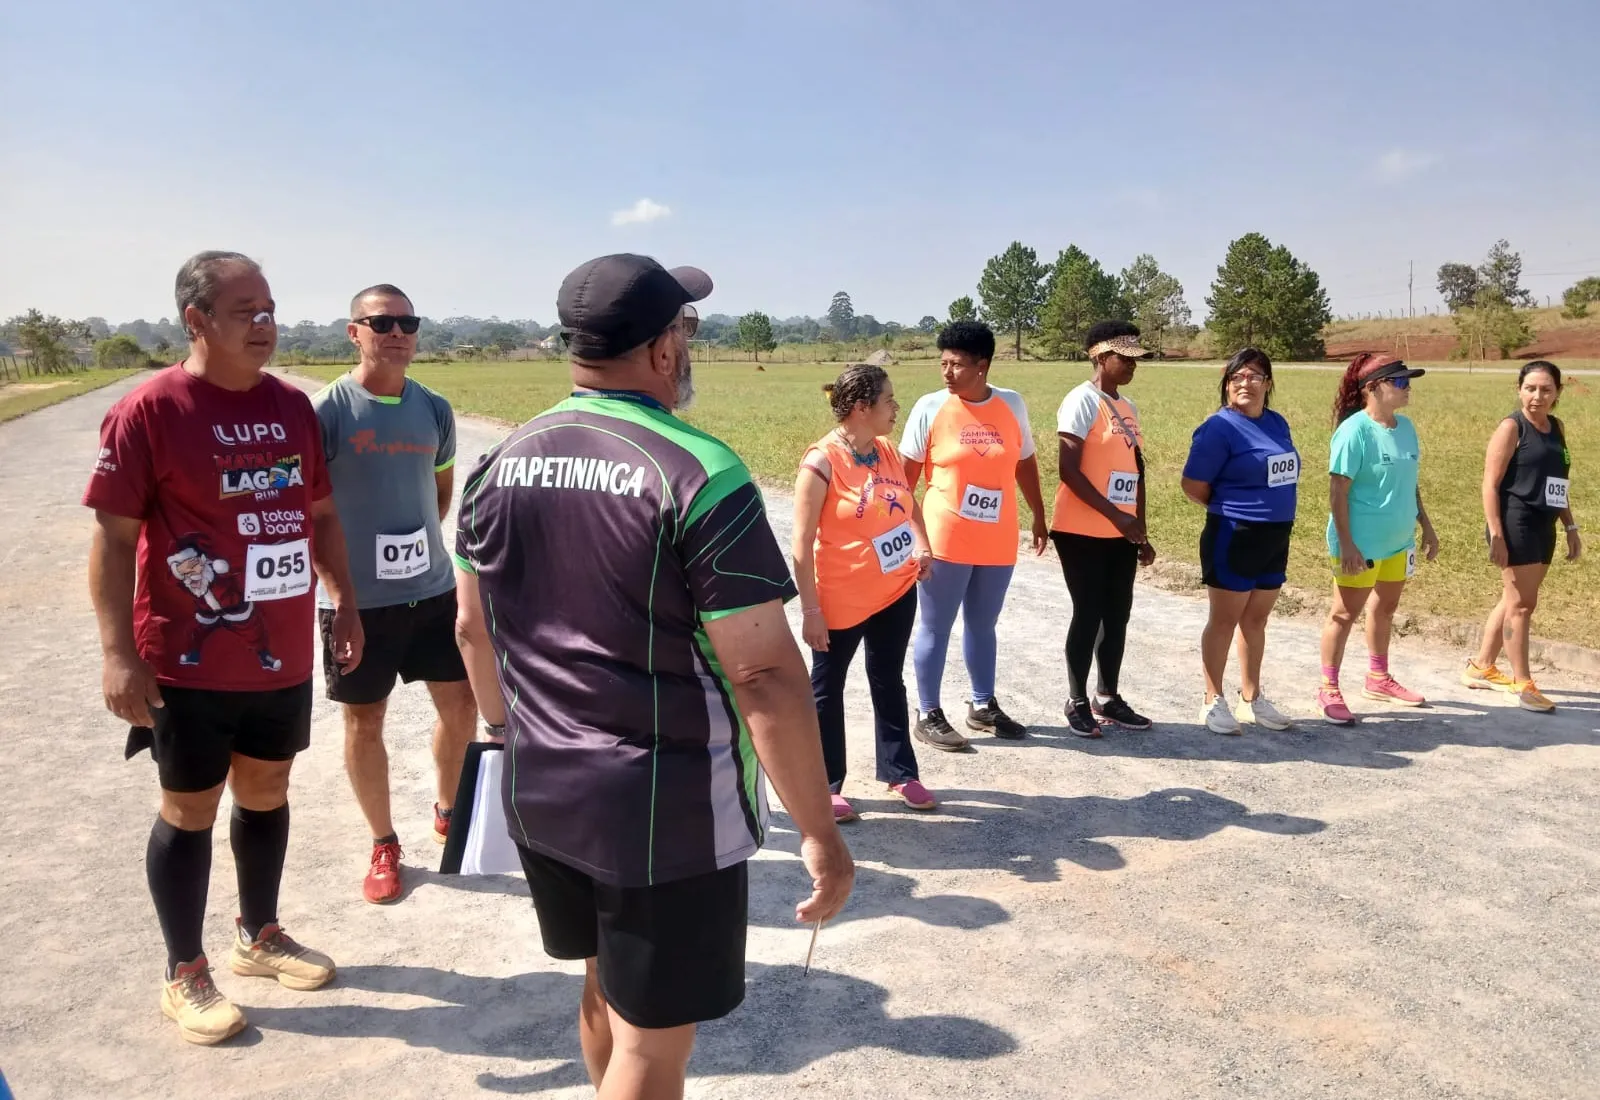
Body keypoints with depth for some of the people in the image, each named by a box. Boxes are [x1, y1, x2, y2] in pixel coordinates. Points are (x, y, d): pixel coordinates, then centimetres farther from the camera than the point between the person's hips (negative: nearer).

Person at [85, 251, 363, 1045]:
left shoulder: (292, 406, 5)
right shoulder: (148, 411, -12)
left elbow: (320, 514, 14)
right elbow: (114, 537, -13)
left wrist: (345, 603, 13)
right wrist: (118, 651, -18)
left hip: (284, 654, 6)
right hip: (191, 660, -5)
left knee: (267, 792, 18)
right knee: (190, 809, 9)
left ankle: (258, 936, 38)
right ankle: (184, 975, 26)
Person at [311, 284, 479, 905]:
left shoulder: (434, 409, 3)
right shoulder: (328, 411, -12)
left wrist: (416, 540, 8)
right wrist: (337, 567, -8)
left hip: (433, 588, 5)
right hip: (355, 599, -4)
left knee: (462, 703, 11)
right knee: (364, 721, 9)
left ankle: (447, 814, 36)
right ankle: (384, 844, 27)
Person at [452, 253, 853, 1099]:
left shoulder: (499, 465, 1)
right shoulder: (699, 474, -19)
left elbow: (472, 629, 11)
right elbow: (765, 673, -21)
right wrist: (820, 833, -12)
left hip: (540, 791, 7)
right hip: (668, 809, -7)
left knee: (607, 991, 26)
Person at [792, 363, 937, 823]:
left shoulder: (887, 451, 1)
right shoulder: (822, 461, -19)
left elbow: (908, 501, 19)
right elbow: (802, 543, -19)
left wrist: (922, 544, 0)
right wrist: (810, 610, -19)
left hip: (896, 591, 7)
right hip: (841, 600, -7)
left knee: (888, 682, 18)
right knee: (828, 688, 9)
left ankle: (900, 771, 32)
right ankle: (827, 784, 22)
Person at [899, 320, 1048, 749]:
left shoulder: (1012, 405, 2)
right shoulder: (930, 407, -7)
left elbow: (1025, 463, 13)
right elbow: (907, 472, -4)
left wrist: (1039, 516, 16)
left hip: (997, 541, 4)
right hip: (945, 540, -3)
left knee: (982, 625, 17)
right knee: (936, 628, 4)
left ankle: (983, 706, 32)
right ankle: (928, 715, 16)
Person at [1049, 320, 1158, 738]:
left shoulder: (1128, 407, 13)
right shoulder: (1082, 401, -11)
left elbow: (1135, 472, 17)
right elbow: (1070, 471, -18)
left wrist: (1141, 531, 15)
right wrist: (1116, 516, -21)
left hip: (1121, 533, 7)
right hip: (1083, 532, -7)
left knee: (1117, 615, 11)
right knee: (1088, 614, -1)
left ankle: (1107, 698, 23)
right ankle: (1077, 702, 12)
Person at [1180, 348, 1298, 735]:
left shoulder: (1278, 424, 8)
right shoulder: (1219, 427, -14)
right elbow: (1193, 486, -14)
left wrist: (1274, 513, 9)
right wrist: (1229, 511, -1)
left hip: (1275, 538, 7)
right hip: (1233, 539, -7)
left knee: (1256, 620, 15)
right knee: (1224, 620, 3)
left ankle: (1251, 698, 27)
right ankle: (1213, 701, 14)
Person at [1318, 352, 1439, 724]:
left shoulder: (1405, 427, 4)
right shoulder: (1355, 430, -18)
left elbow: (1410, 483, 15)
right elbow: (1338, 491, -20)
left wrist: (1426, 526, 16)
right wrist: (1346, 545, -23)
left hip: (1398, 541, 8)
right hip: (1360, 545, -8)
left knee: (1385, 608, 20)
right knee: (1345, 614, 3)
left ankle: (1378, 678, 38)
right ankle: (1329, 690, 13)